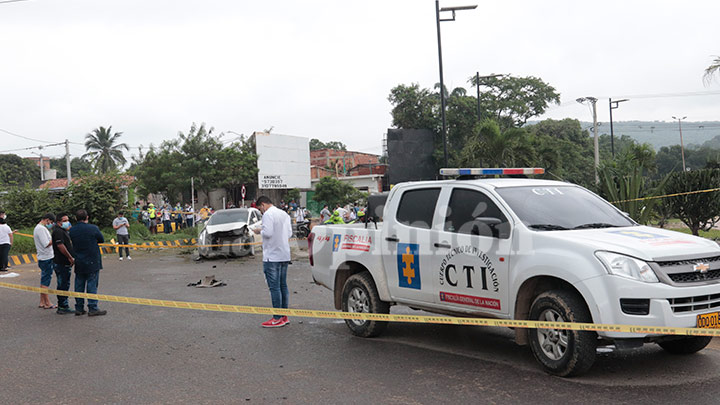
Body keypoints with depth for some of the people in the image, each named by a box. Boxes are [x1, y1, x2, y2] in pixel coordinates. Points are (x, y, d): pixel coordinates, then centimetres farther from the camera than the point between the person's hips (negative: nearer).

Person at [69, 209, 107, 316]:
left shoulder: (71, 230, 0)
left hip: (79, 263, 4)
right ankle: (92, 309, 0)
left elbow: (72, 244, 8)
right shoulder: (93, 228, -11)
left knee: (79, 285, 11)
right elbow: (102, 240, 3)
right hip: (92, 262, -4)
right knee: (92, 285, 0)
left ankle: (79, 308, 16)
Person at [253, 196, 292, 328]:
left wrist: (259, 231, -2)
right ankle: (284, 316, 17)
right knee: (283, 286, 13)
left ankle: (277, 319, -4)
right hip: (285, 255, 8)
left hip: (272, 256, -8)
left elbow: (268, 232, -20)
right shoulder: (284, 214, 15)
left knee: (274, 287, -5)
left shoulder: (268, 214, -11)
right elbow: (290, 233, 14)